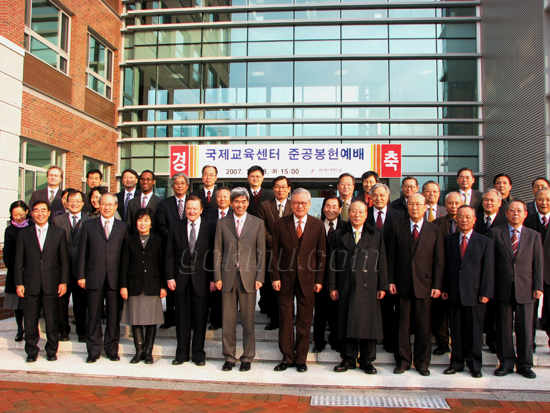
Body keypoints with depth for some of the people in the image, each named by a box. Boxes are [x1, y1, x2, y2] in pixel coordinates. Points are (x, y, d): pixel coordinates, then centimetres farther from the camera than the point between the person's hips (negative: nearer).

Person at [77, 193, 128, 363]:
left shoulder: (122, 227, 10)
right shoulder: (88, 226, 11)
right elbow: (82, 253, 7)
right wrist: (81, 276, -1)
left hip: (115, 279, 0)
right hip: (94, 277, 0)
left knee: (113, 316, 6)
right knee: (94, 316, 5)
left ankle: (112, 349, 19)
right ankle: (94, 351, 17)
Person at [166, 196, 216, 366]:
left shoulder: (211, 227, 0)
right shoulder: (176, 227, 6)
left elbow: (215, 254, -1)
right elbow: (169, 255, 6)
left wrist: (213, 278, -6)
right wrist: (170, 277, -1)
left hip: (201, 279, -2)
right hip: (181, 279, 2)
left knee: (200, 318, 5)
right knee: (182, 317, 8)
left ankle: (198, 353, 18)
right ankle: (182, 353, 20)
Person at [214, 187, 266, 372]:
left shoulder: (258, 223, 5)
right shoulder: (222, 223, 7)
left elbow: (261, 252, 3)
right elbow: (217, 251, 7)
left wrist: (260, 277, -3)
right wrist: (217, 277, 0)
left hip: (248, 276, -1)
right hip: (228, 276, 1)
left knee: (248, 320, 5)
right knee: (228, 320, 6)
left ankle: (247, 357, 18)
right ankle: (229, 357, 19)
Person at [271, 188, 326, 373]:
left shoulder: (318, 225, 1)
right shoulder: (280, 223, 1)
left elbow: (321, 254, 3)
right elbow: (274, 252, 2)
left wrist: (319, 280, -2)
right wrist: (275, 277, -5)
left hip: (307, 279, 0)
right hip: (285, 279, 0)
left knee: (304, 321, 7)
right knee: (285, 320, 6)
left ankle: (301, 359, 21)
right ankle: (287, 358, 20)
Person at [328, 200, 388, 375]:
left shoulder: (376, 236, 8)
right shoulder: (339, 235, 9)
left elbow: (382, 262, 5)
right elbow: (333, 262, 6)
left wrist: (382, 286, 0)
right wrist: (332, 286, 0)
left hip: (368, 288, 0)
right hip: (346, 288, 1)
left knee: (368, 324, 3)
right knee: (347, 323, 5)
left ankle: (367, 361, 17)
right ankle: (348, 359, 18)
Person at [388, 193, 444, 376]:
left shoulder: (435, 231, 5)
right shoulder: (398, 228, 6)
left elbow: (439, 261, 3)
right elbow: (391, 257, 5)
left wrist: (437, 285, -4)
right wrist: (391, 281, -2)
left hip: (424, 284, 0)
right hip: (403, 284, 0)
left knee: (424, 325, 6)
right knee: (403, 324, 6)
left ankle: (422, 362, 19)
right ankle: (403, 361, 18)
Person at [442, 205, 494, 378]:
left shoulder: (485, 242, 4)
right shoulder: (448, 240, 10)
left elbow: (488, 270, -1)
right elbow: (445, 266, 8)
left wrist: (486, 293, -8)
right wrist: (444, 289, 1)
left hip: (475, 293, -2)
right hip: (455, 293, 2)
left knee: (475, 330, 5)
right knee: (456, 330, 8)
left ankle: (474, 365, 17)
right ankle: (457, 363, 19)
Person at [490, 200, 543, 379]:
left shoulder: (534, 235, 10)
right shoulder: (495, 233, 5)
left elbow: (538, 263, 7)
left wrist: (538, 287, -2)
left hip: (525, 288, 1)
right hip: (503, 288, -1)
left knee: (525, 328, 5)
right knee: (504, 327, 5)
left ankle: (524, 364, 17)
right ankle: (506, 362, 16)